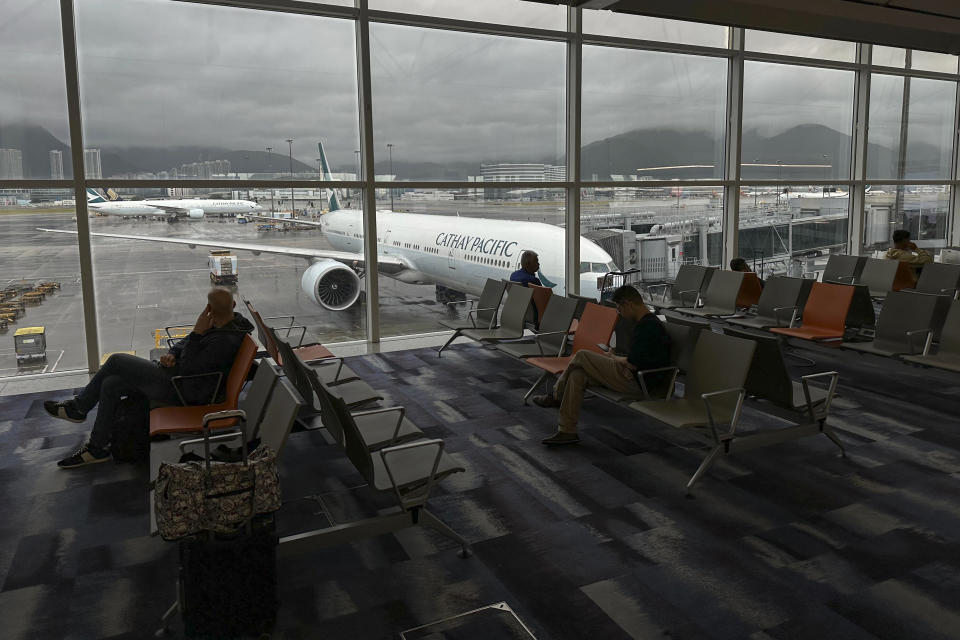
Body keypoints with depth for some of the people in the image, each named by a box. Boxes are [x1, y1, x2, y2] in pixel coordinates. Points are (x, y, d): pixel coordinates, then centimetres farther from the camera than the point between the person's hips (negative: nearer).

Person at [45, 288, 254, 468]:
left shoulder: (226, 341, -27)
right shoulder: (223, 323, 4)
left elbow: (188, 368, -26)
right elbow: (185, 343, 16)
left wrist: (197, 333, -25)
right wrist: (172, 354, -4)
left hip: (185, 390, -10)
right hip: (177, 375, 10)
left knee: (116, 361, -6)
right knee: (110, 385, 7)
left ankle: (78, 408, 15)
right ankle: (97, 448, 19)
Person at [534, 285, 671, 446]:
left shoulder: (646, 326, -19)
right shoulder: (649, 321, 15)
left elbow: (632, 364, -20)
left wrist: (613, 357, -2)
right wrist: (616, 358, 11)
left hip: (635, 382, -11)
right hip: (636, 378, 11)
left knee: (581, 356, -9)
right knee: (577, 375, 0)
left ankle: (556, 396, 12)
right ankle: (566, 431, 3)